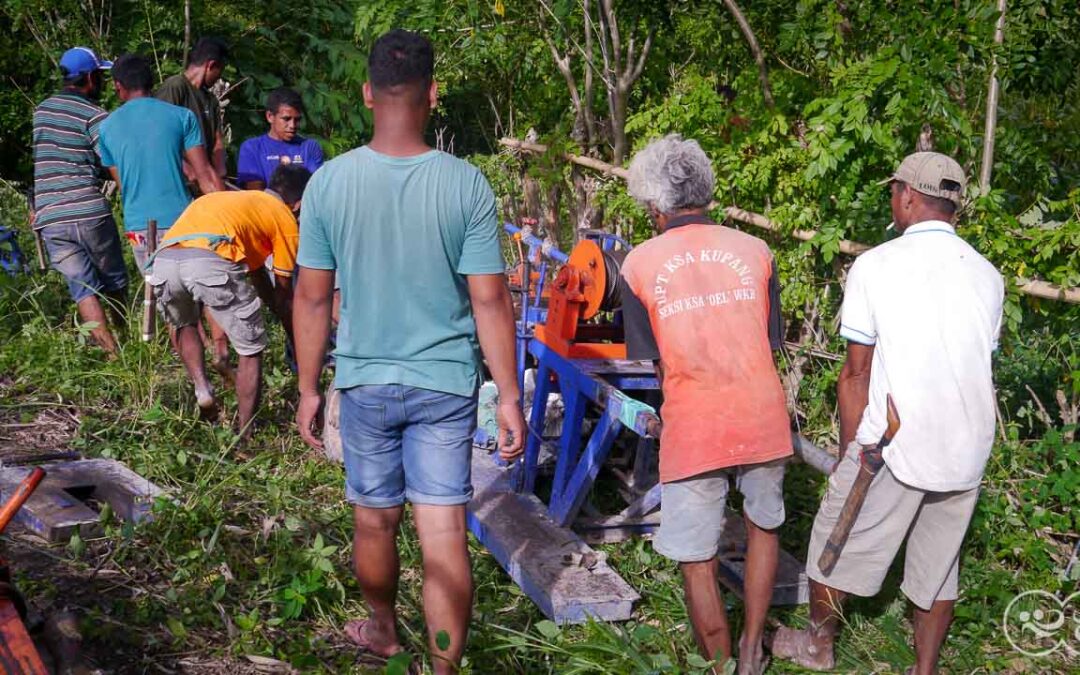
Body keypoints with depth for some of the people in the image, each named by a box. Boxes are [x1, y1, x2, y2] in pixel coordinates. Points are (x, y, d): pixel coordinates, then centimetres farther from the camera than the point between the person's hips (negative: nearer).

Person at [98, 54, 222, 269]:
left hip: (139, 227, 2)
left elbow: (122, 184, 16)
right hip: (181, 221, -2)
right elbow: (205, 175, -4)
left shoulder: (107, 127, 9)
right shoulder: (181, 116, 1)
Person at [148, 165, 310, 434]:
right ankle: (244, 435, 15)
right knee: (251, 351, 13)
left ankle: (201, 387, 16)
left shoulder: (239, 199, 40)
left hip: (164, 259, 6)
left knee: (184, 325, 36)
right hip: (211, 262, -6)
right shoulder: (285, 219, 21)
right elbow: (283, 293, 25)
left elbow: (256, 273, 48)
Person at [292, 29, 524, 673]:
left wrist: (309, 389, 9)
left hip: (366, 380, 2)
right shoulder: (466, 184, -11)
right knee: (445, 532, 2)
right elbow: (491, 301, -9)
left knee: (375, 521, 19)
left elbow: (313, 298, -2)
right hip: (446, 383, -1)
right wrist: (510, 397, -2)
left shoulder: (330, 181, -8)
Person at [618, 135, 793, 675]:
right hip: (763, 421, 3)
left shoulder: (639, 265, -2)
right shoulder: (754, 251, 3)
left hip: (693, 429, -3)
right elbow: (770, 343, 10)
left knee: (698, 564, 9)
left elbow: (654, 361, 4)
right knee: (763, 527, 26)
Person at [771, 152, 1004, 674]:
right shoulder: (987, 276, 6)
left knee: (838, 541, 16)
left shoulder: (876, 265, -6)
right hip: (968, 454, 4)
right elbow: (979, 365, 12)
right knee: (938, 562, 18)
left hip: (893, 448, -4)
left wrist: (852, 452, 5)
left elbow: (855, 373, -4)